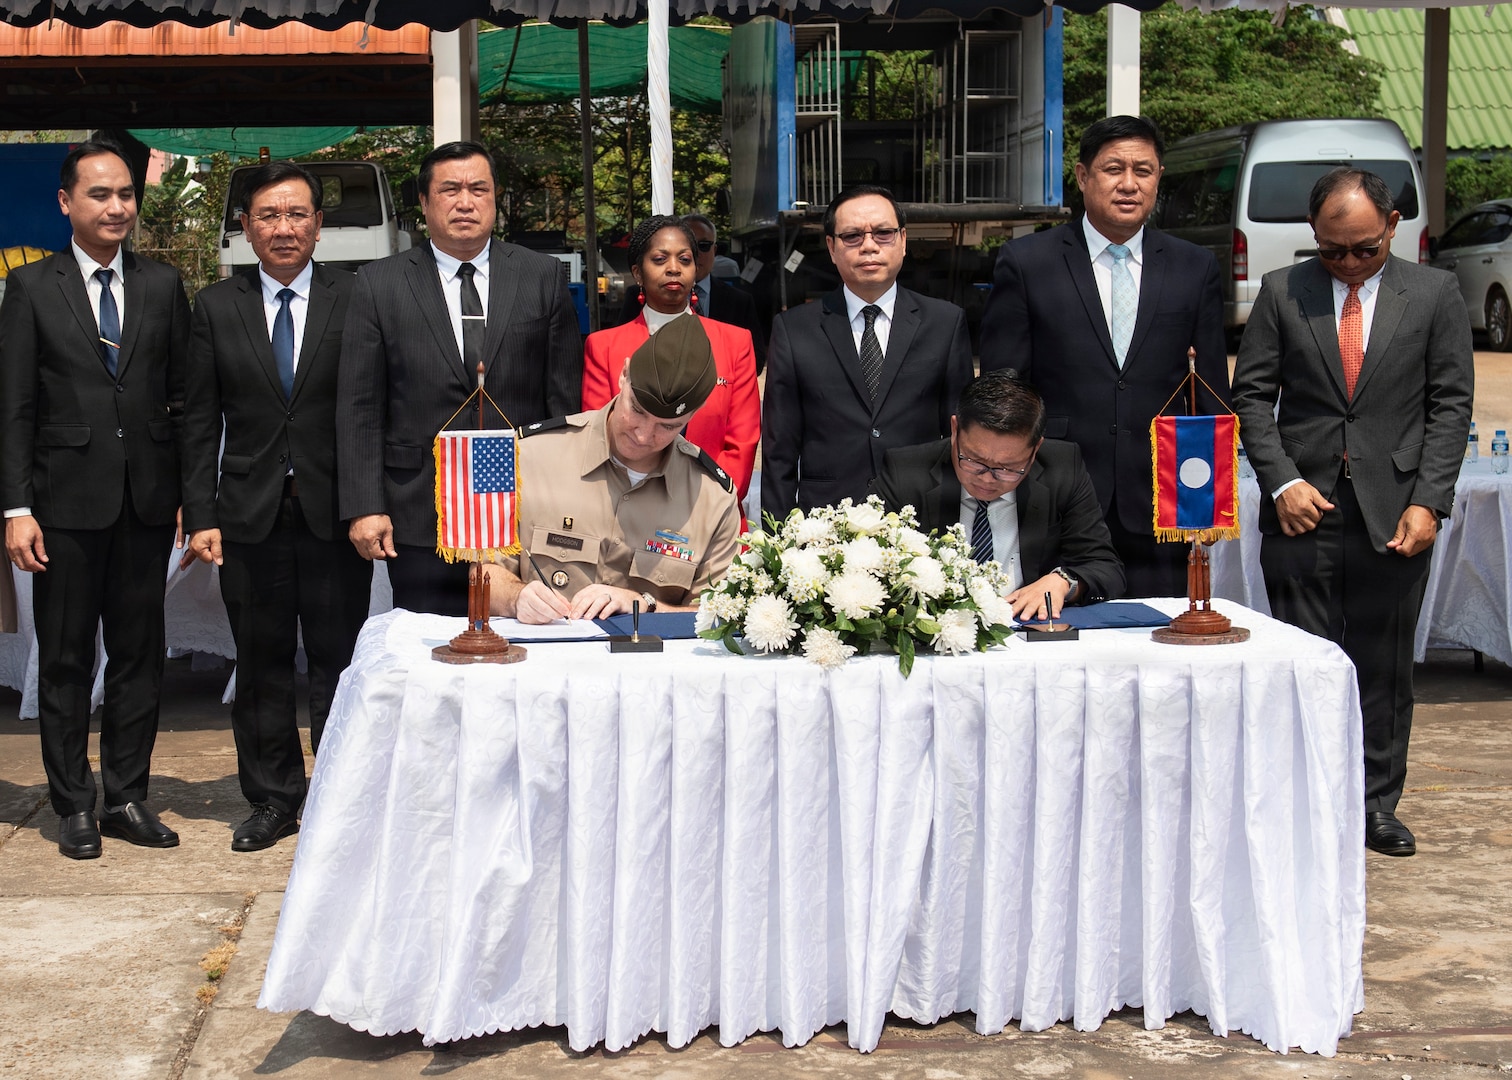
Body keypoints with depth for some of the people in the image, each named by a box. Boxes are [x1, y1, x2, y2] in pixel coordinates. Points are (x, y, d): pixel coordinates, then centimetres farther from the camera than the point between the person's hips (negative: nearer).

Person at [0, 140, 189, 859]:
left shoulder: (163, 286, 8)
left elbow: (185, 396, 9)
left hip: (147, 500, 2)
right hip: (68, 501, -2)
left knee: (140, 655, 8)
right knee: (65, 660, 6)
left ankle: (127, 799, 19)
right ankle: (75, 806, 17)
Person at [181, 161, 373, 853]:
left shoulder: (354, 301, 0)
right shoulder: (216, 308, 6)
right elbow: (200, 423, 5)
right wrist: (201, 515, -2)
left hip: (333, 511, -2)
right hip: (250, 512, 2)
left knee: (338, 661, 4)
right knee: (261, 665, 9)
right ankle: (273, 798, 22)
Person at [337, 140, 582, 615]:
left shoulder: (543, 277, 7)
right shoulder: (378, 285, 5)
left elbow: (566, 398, 6)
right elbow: (359, 409, 2)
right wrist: (363, 508, -5)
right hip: (420, 524, 0)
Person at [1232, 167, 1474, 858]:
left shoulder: (1434, 294, 5)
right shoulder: (1281, 291, 5)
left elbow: (1450, 404, 3)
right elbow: (1252, 394, 4)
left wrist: (1429, 501, -6)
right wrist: (1282, 482, -8)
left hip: (1394, 513, 0)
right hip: (1303, 509, 0)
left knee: (1384, 666, 8)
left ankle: (1377, 803, 21)